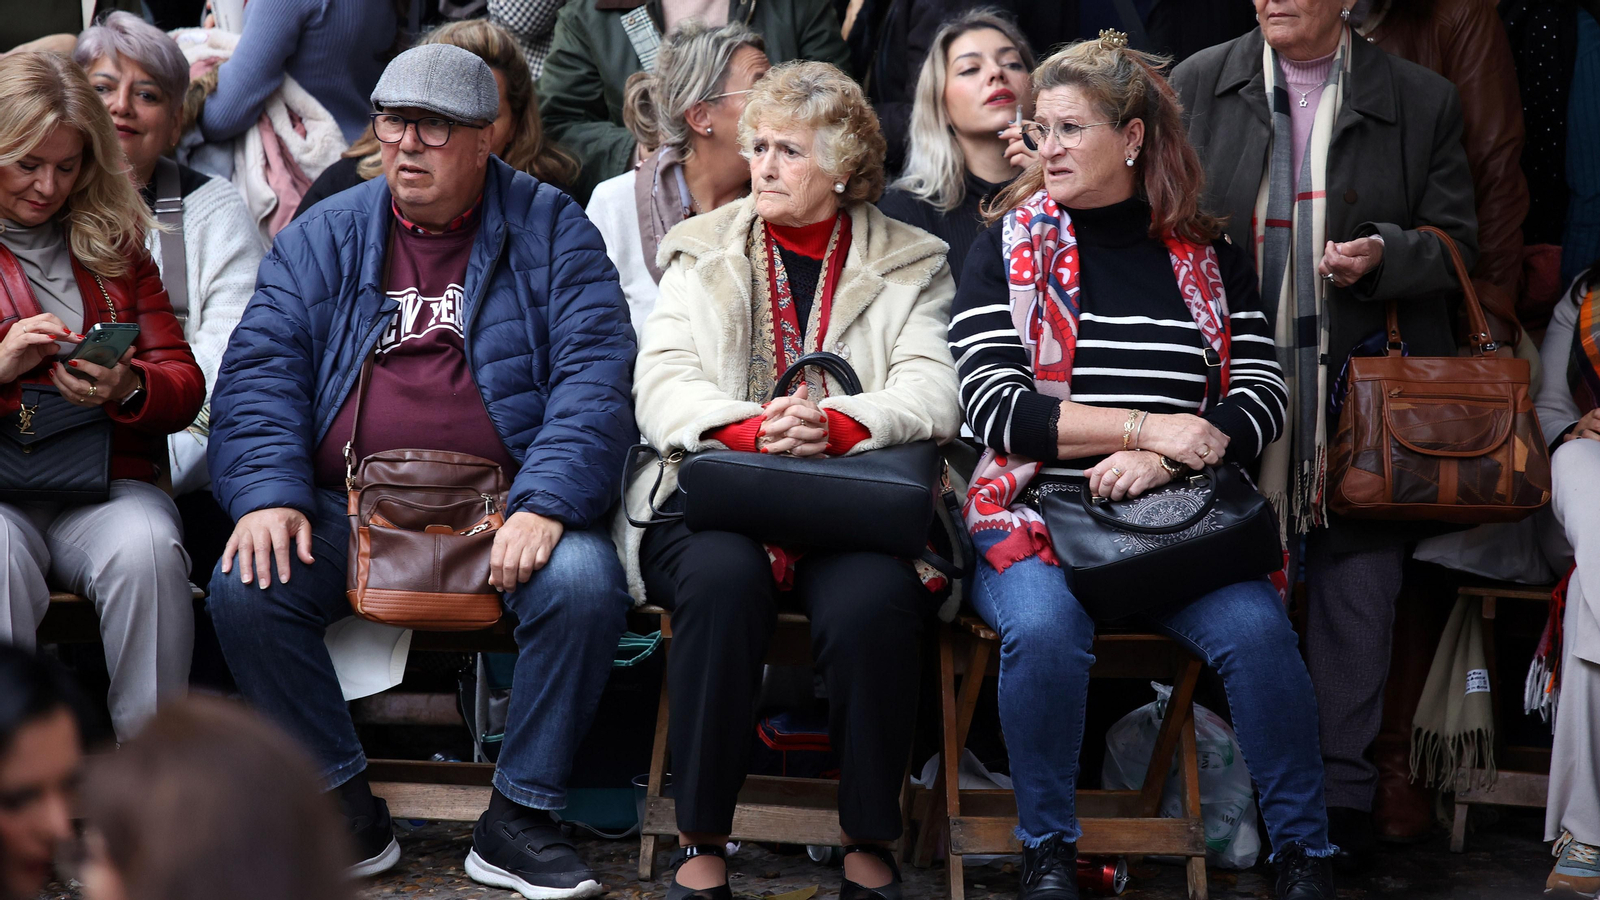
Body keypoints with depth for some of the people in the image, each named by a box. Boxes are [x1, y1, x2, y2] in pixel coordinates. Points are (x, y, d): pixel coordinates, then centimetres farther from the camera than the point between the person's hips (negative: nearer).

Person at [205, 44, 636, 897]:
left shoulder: (550, 229, 5)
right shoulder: (323, 236, 12)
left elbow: (595, 374, -5)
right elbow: (259, 371, 5)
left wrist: (544, 505, -20)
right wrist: (267, 496, -13)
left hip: (502, 505, -2)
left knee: (584, 584, -31)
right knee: (245, 588, -24)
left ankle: (516, 819, -13)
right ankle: (348, 811, -7)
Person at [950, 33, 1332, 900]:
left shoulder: (1208, 255, 11)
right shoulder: (1007, 248, 6)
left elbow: (1262, 396, 5)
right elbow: (992, 406, -4)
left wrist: (1166, 461, -14)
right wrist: (1148, 426, -13)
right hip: (1036, 514, -1)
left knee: (1257, 629, -26)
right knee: (1043, 627, -33)